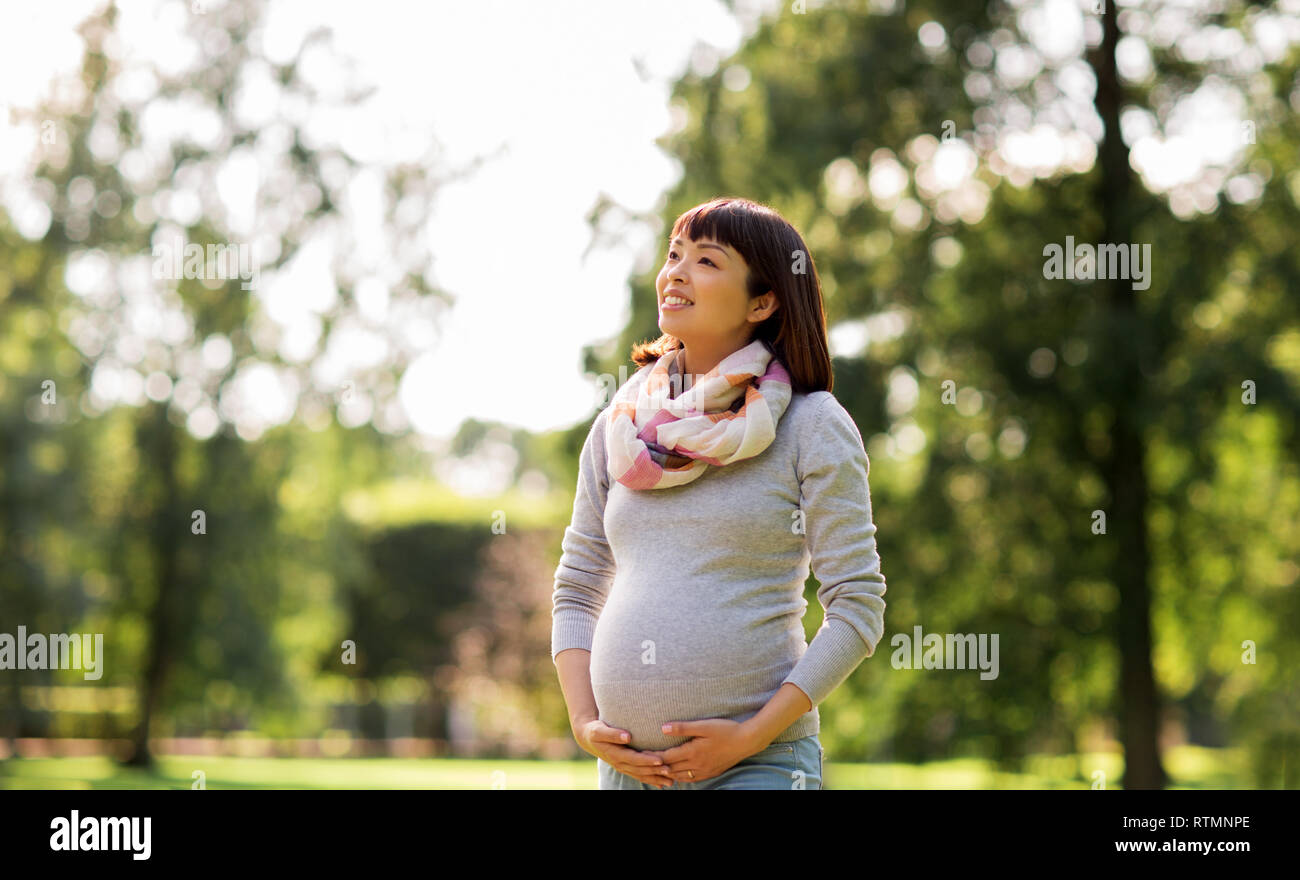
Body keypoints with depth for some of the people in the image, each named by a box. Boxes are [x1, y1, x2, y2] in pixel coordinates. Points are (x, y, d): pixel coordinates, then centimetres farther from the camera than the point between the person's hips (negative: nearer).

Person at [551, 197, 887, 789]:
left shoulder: (812, 425, -1)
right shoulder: (620, 428, 11)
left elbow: (857, 610, -5)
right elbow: (576, 593, 16)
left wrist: (752, 736, -12)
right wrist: (584, 725, 2)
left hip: (759, 764, -4)